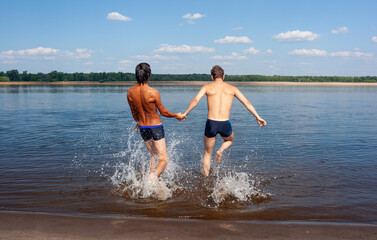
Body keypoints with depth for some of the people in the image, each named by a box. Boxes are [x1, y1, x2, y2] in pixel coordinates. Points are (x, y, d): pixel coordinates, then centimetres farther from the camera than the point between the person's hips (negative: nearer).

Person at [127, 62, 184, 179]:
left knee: (153, 157, 23)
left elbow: (134, 112, 8)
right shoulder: (153, 92, -21)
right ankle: (153, 175, -26)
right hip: (156, 127, -6)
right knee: (163, 160, -1)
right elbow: (163, 112, -10)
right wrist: (177, 115, 9)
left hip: (142, 128, 6)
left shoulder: (130, 92, -6)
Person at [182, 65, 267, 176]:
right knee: (229, 141, 35)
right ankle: (221, 150, 5)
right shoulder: (232, 88, 11)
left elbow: (196, 100, -9)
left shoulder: (207, 87, 6)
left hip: (211, 123, 0)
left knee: (207, 154, 19)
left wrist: (185, 113, 0)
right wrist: (258, 117, 13)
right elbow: (247, 103, 9)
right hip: (225, 124, 1)